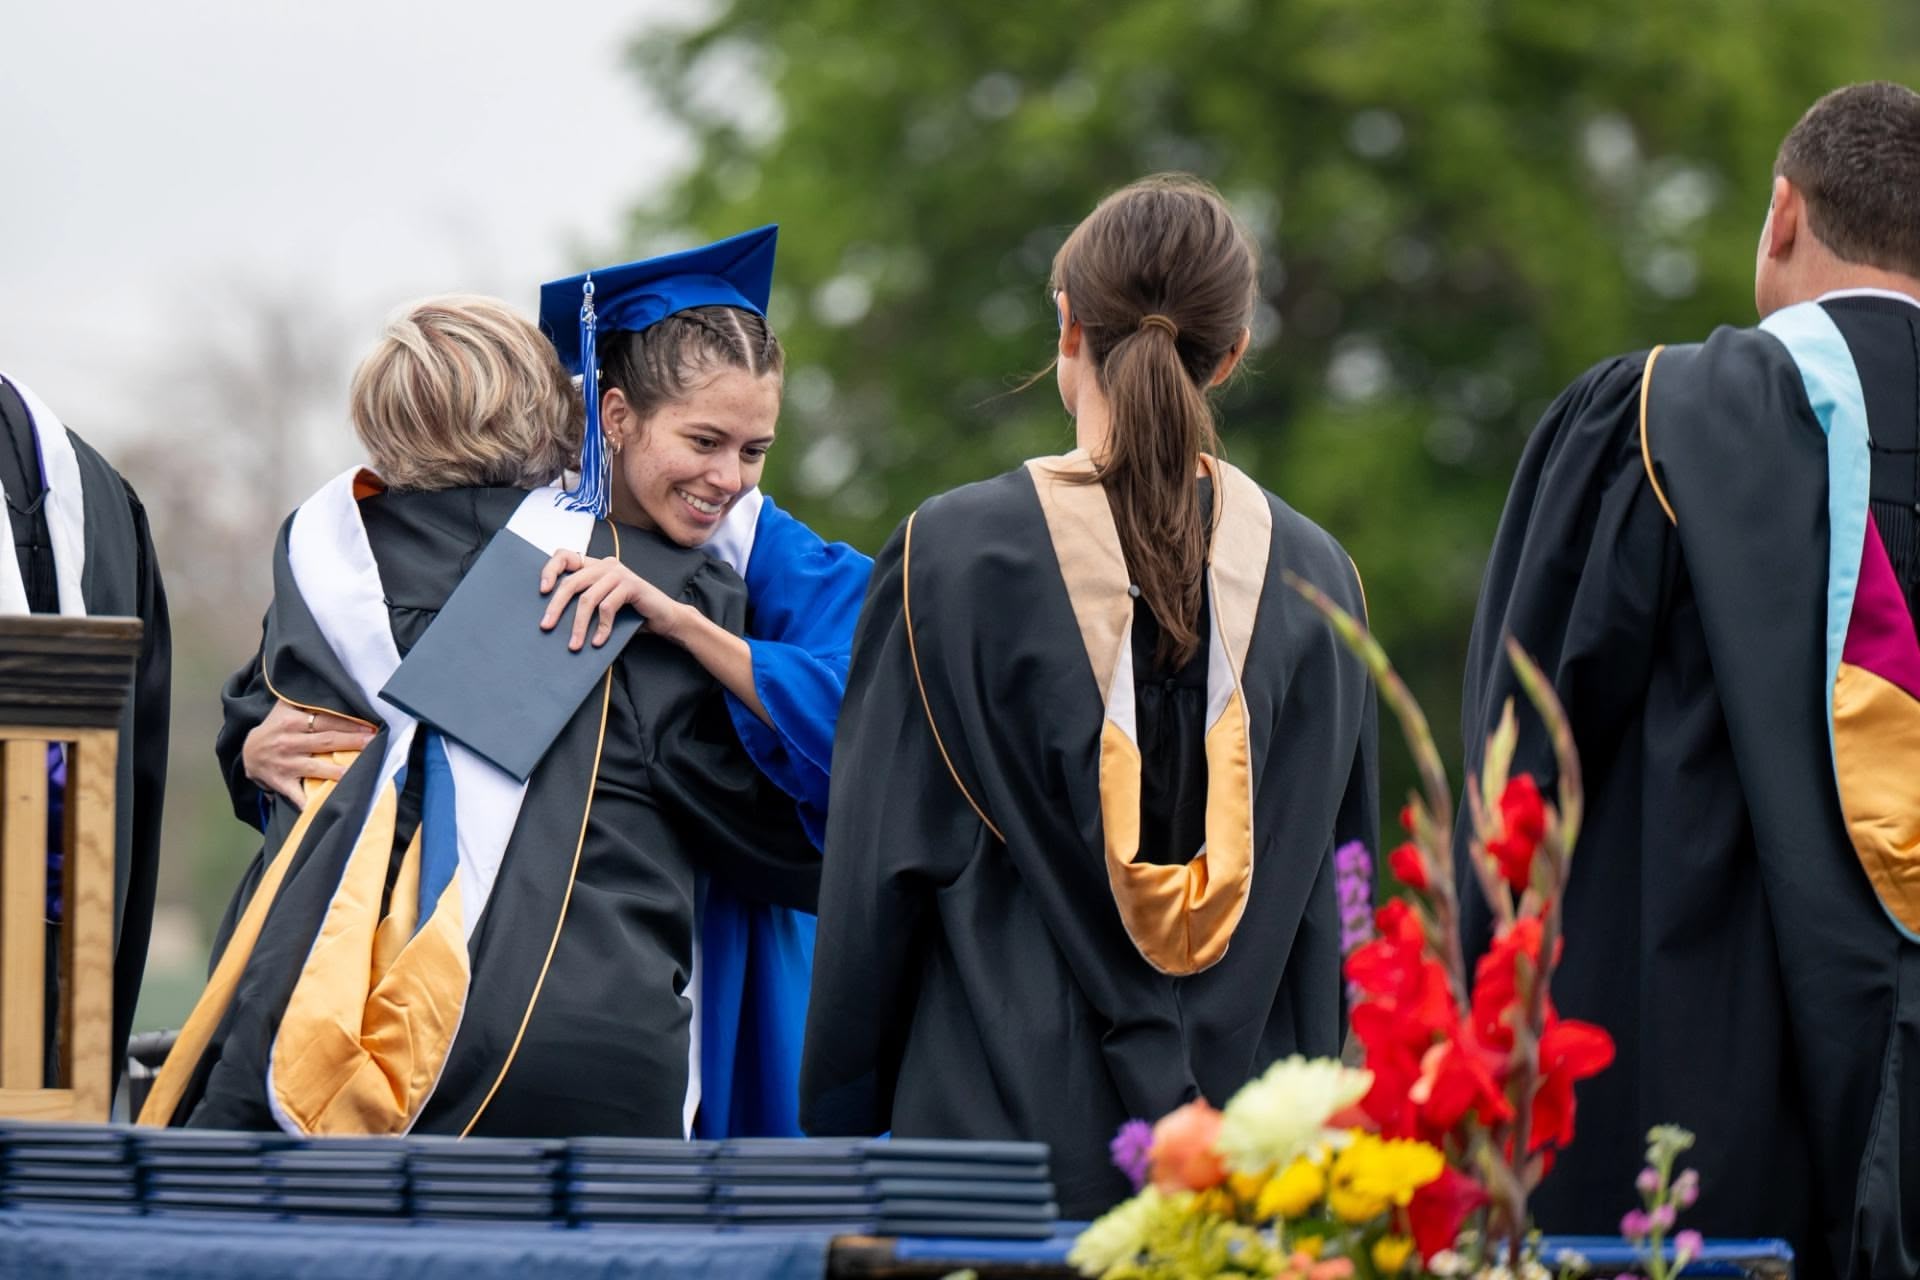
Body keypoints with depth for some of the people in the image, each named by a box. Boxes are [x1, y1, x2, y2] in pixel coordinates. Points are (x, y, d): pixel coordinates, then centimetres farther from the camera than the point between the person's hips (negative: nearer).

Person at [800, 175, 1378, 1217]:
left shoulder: (951, 556, -6)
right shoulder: (1313, 576, 3)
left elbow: (879, 867, -3)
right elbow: (1335, 887, 9)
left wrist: (840, 1126, 6)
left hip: (1005, 1115, -3)